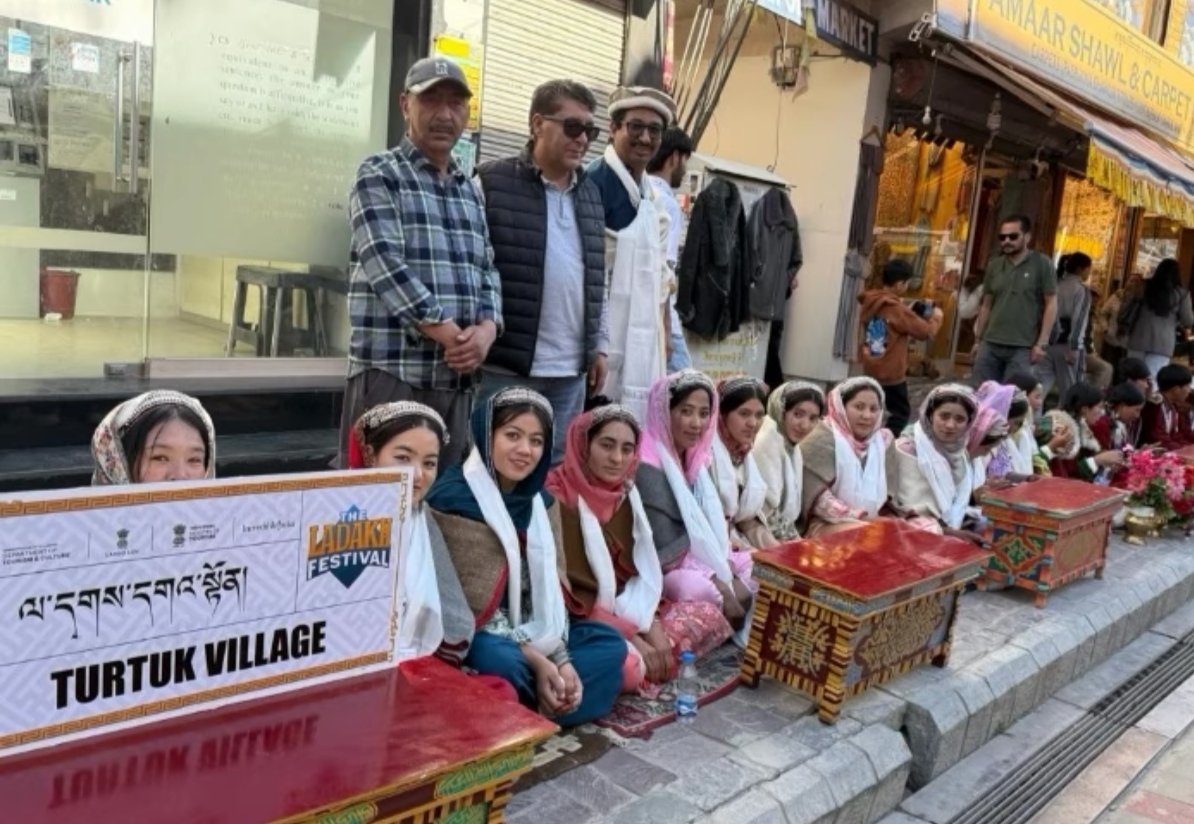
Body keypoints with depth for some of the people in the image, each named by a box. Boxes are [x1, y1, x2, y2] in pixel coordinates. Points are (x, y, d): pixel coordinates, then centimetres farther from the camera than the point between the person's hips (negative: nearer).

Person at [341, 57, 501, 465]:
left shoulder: (470, 191, 19)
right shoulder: (378, 174, 0)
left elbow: (486, 270, 14)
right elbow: (386, 265, -12)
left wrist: (486, 328, -7)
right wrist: (451, 335, -15)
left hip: (457, 375, 6)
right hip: (391, 370, -6)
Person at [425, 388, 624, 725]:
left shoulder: (541, 501, 6)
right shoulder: (454, 500, -17)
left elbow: (550, 587, 2)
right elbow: (472, 605, -19)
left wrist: (561, 658, -12)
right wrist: (538, 661, -22)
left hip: (529, 631, 8)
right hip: (467, 636, -8)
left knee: (609, 642, -3)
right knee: (504, 662, -36)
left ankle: (529, 713, -16)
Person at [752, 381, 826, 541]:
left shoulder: (792, 446, 10)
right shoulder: (767, 440, -16)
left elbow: (790, 509, 13)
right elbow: (767, 507, -18)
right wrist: (790, 539, -12)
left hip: (784, 541, 8)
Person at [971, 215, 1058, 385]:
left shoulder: (1042, 264, 0)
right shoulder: (994, 265, 11)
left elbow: (1051, 304, -2)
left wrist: (1041, 343, -8)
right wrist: (978, 339, 13)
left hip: (1023, 348, -4)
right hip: (990, 345, 4)